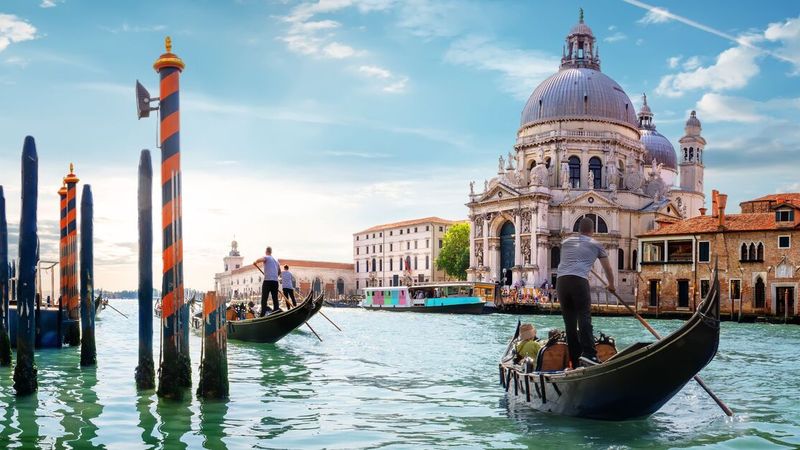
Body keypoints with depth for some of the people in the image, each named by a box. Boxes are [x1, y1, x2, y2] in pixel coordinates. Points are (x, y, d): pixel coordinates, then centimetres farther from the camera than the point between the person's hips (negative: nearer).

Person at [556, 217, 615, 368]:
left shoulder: (566, 242, 25)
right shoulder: (596, 245, 16)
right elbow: (608, 268, 27)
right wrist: (611, 285, 44)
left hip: (561, 281, 4)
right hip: (579, 281, -4)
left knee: (569, 322, 7)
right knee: (584, 317, -6)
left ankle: (575, 362, 8)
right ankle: (588, 353, -24)